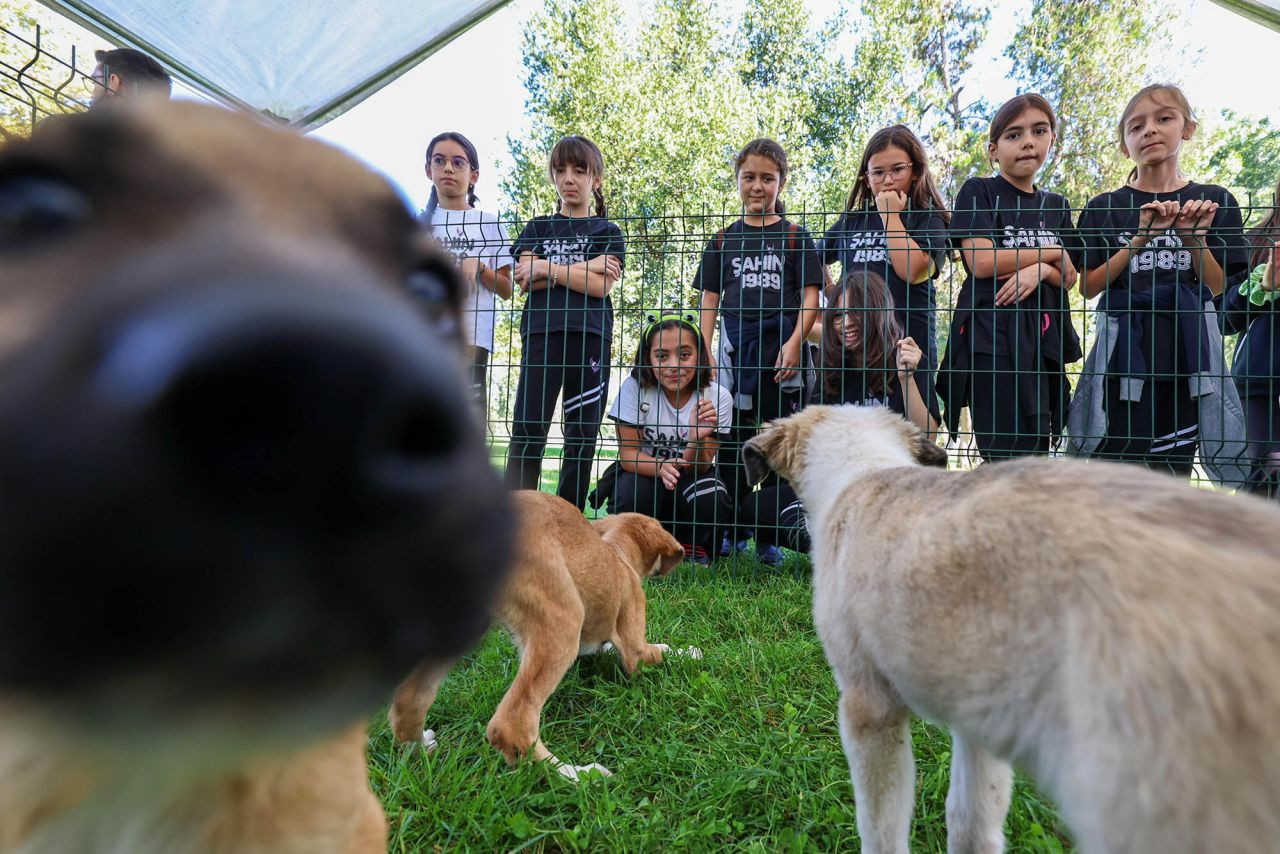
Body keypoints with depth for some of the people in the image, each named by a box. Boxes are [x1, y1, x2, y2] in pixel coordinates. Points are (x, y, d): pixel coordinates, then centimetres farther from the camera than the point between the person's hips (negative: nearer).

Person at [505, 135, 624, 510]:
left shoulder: (608, 233, 14)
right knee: (528, 429, -6)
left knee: (583, 432, 1)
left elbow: (601, 286, -3)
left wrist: (547, 269, -2)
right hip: (541, 333, 1)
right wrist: (585, 268, -2)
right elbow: (524, 279, 1)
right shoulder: (537, 228, 19)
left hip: (590, 336, 0)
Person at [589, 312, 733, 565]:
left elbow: (698, 468, -17)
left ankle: (691, 545, 3)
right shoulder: (634, 387, -16)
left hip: (690, 478, 1)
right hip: (642, 473, 0)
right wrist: (661, 466, -37)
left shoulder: (717, 397, -15)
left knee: (711, 497, -32)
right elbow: (628, 453, -15)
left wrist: (698, 440, -39)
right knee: (631, 495, -34)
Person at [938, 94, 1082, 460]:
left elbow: (1069, 277, 12)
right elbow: (981, 262, -11)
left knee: (1039, 447, 4)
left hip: (1044, 334, 6)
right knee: (1008, 455, -12)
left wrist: (1039, 270, -11)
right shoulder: (978, 192, 3)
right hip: (992, 334, -6)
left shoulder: (1056, 206, 19)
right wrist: (1051, 252, 1)